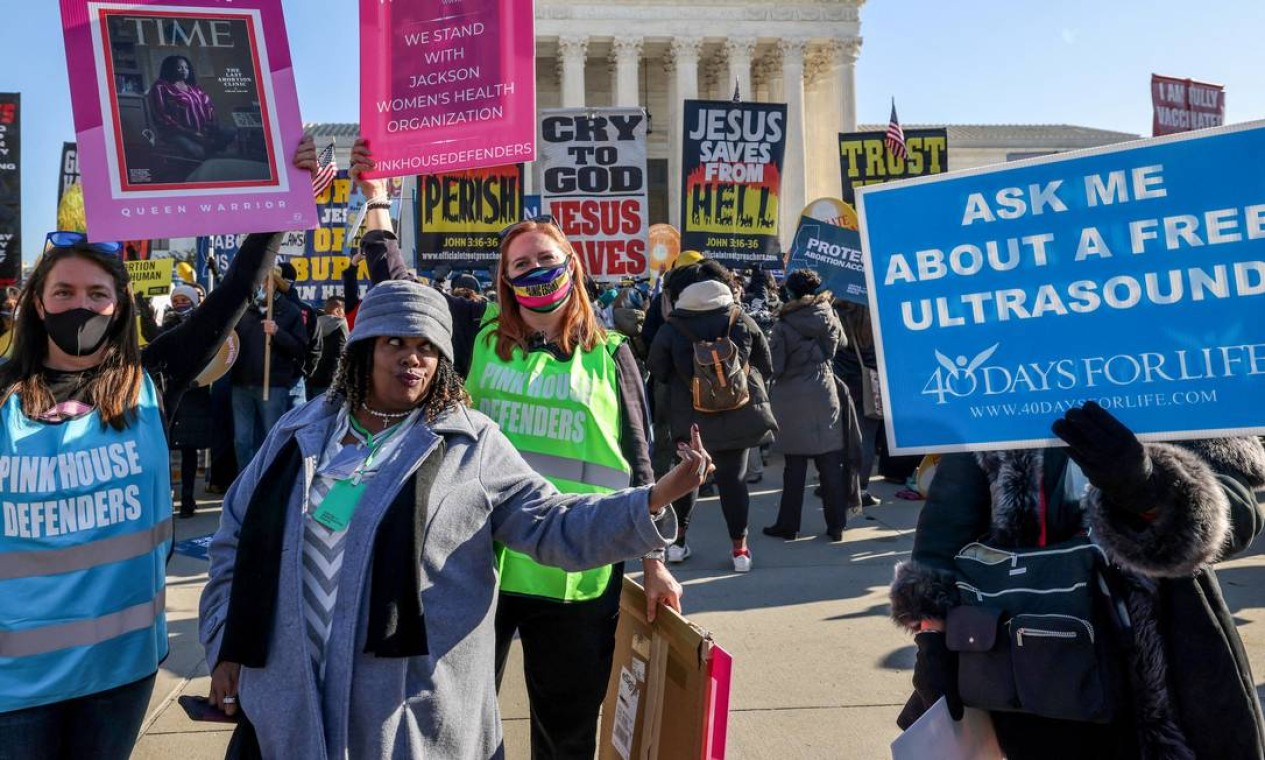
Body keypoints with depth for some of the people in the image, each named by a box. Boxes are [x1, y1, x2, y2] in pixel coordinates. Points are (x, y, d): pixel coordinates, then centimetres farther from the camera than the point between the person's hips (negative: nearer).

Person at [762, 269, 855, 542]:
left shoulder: (784, 324, -8)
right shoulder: (828, 316, 2)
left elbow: (775, 365, -8)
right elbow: (841, 342, 20)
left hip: (792, 399, -2)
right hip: (823, 395, 2)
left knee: (795, 464, 4)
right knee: (831, 463, 6)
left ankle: (788, 525, 10)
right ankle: (836, 525, 11)